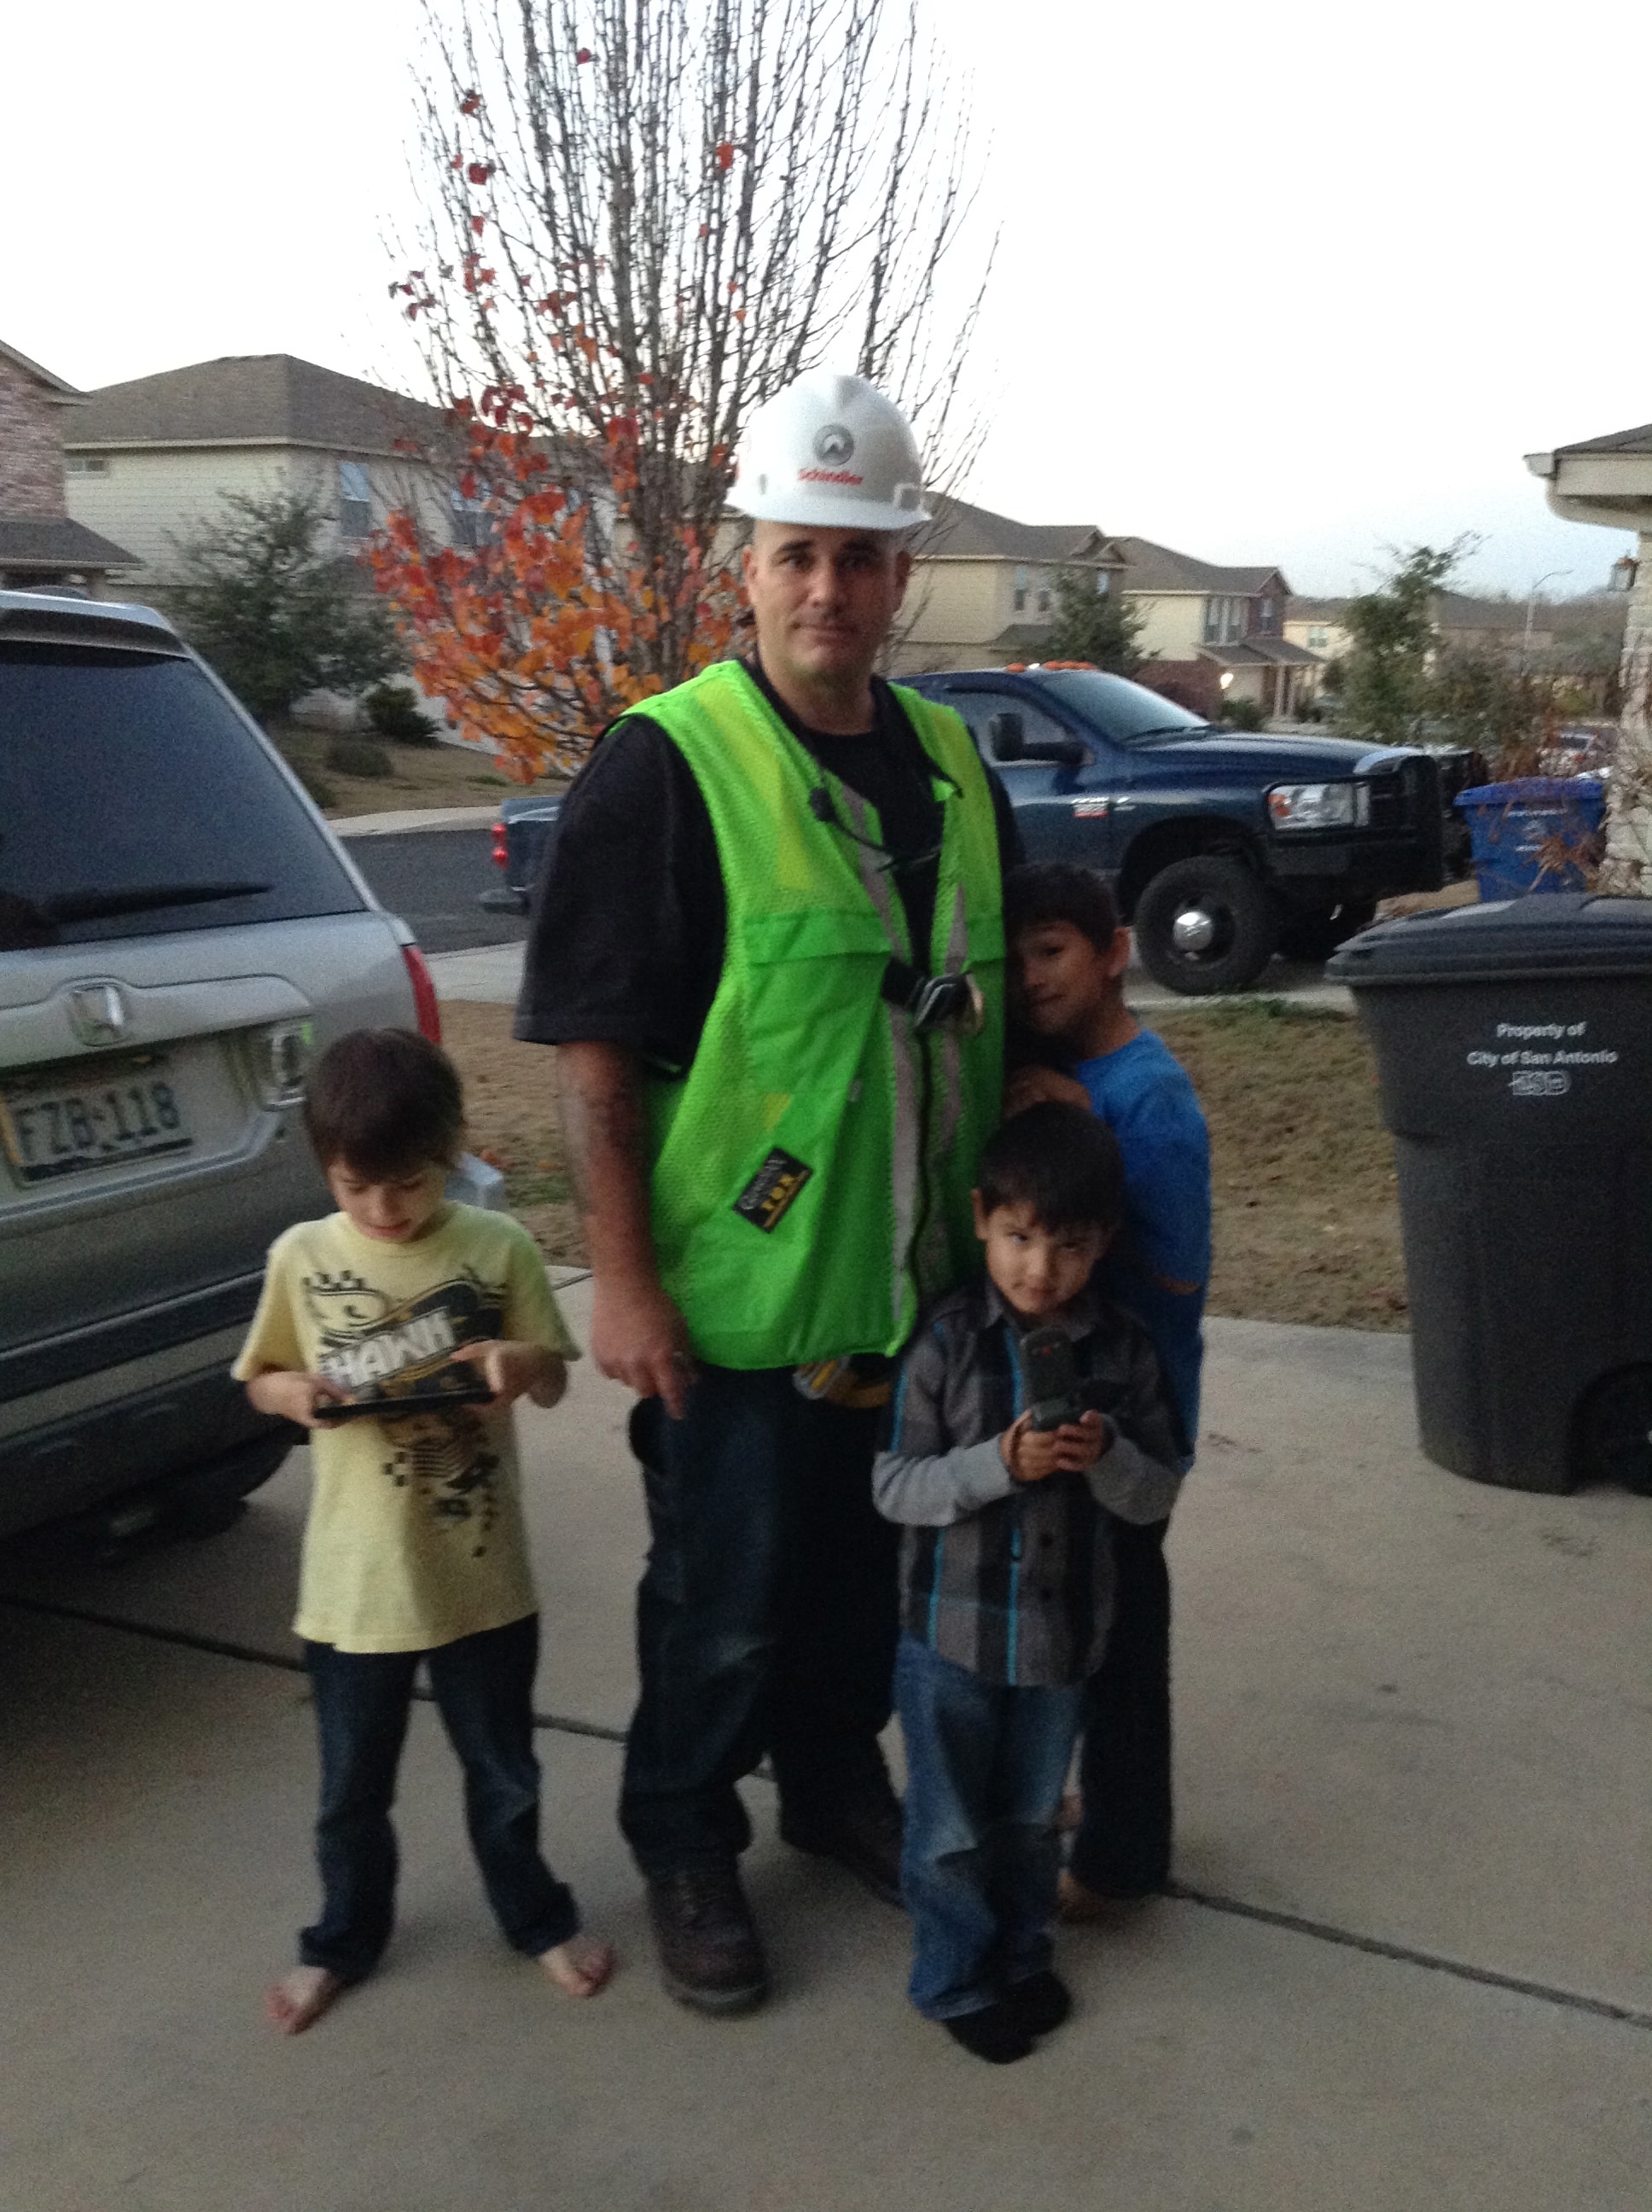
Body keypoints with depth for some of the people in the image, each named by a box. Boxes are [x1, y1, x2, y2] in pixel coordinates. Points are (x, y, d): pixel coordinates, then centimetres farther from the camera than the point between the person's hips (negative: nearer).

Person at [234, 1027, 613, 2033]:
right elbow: (261, 1378, 5)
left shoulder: (499, 1247, -9)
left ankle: (535, 1914, 42)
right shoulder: (302, 1256, -6)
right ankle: (345, 1938, 42)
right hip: (355, 1581, 1)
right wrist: (295, 1393, -18)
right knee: (353, 1787, 18)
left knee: (504, 1770, 18)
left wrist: (522, 1365, -24)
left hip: (481, 1572, -1)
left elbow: (554, 1380, -1)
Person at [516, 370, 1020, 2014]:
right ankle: (685, 1850, 31)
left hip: (919, 1280, 6)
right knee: (724, 1600, 8)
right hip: (741, 1293, -6)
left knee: (872, 1568, 21)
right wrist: (618, 1277, -17)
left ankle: (836, 1784, 44)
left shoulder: (950, 761, 7)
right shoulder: (667, 767, -14)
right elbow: (591, 1045, -15)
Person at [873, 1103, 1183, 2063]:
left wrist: (1106, 1457, -23)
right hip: (953, 1629, -2)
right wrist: (1001, 1463, -27)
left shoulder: (1123, 1349, -6)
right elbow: (896, 1486, -13)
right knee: (951, 1826, 12)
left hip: (1065, 1630, 3)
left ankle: (1023, 1953, 44)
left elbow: (1159, 1495, -2)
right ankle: (957, 1979, 33)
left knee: (1034, 1815, 22)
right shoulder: (947, 1341, -14)